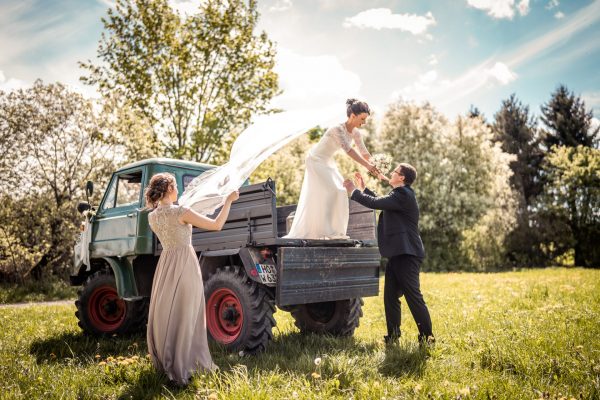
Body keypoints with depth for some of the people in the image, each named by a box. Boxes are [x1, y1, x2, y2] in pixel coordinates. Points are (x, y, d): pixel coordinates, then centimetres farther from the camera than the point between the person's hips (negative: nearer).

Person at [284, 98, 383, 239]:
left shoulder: (355, 132, -4)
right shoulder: (338, 129, -29)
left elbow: (364, 152, -3)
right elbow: (348, 150, -39)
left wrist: (374, 167, -16)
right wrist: (367, 165, -46)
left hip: (327, 162, 9)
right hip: (316, 160, -9)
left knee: (339, 192, 5)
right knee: (330, 192, -15)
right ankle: (326, 231, -11)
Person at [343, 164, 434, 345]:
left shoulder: (403, 195, -14)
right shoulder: (401, 195, 18)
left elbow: (376, 203, -21)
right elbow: (381, 202, 31)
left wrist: (354, 192, -9)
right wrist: (363, 189, 27)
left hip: (406, 255, -10)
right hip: (397, 254, 10)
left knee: (413, 296, -5)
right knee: (390, 296, 12)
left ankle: (427, 336, 5)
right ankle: (393, 335, 20)